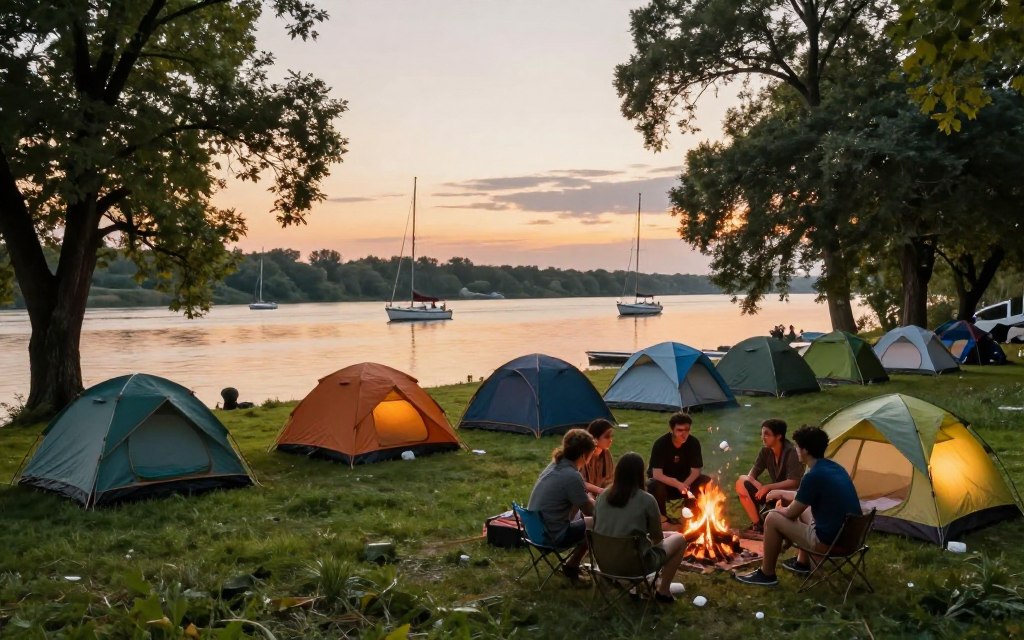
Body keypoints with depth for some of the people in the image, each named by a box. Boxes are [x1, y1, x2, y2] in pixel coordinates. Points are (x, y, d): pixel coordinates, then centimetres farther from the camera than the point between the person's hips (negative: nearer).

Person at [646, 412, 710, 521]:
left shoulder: (694, 443, -14)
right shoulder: (660, 444, -24)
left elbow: (695, 471, -12)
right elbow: (657, 475, -30)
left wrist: (685, 485, -32)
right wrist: (678, 484, -43)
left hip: (685, 482, 3)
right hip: (664, 483, -3)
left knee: (706, 482, -22)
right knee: (655, 486, -37)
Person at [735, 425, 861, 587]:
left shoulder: (813, 476, -20)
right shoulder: (835, 467, 7)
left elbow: (791, 513, -8)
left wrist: (778, 509, 14)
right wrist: (782, 493, 33)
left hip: (829, 541, -9)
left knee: (772, 519, 0)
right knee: (803, 509, 31)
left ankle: (766, 574, 14)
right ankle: (802, 563, 40)